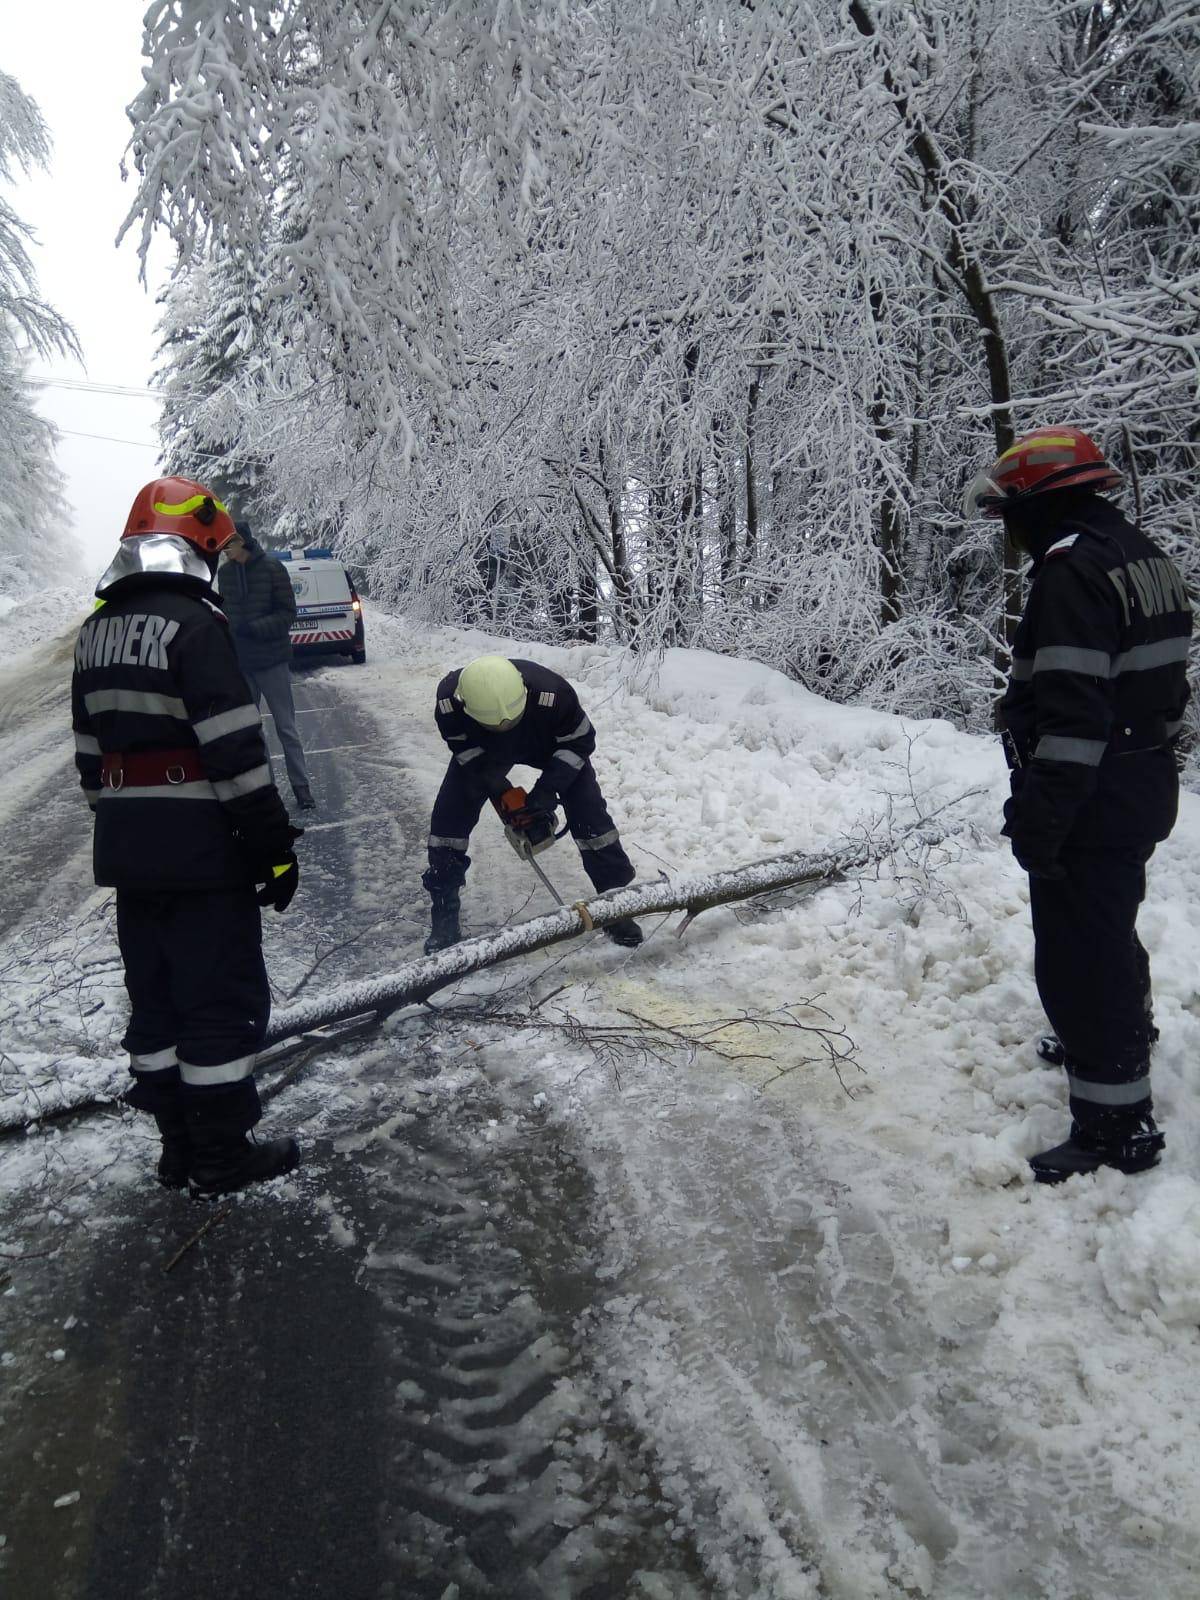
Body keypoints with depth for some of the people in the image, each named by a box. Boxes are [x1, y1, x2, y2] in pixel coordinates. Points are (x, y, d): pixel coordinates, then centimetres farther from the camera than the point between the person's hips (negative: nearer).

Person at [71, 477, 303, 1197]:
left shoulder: (97, 631, 12)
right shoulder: (194, 622, -15)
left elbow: (91, 751, 17)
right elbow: (235, 749, -20)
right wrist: (274, 843, -14)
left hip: (126, 849, 9)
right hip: (201, 849, -8)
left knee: (157, 998, 15)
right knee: (225, 1000, 3)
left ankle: (181, 1147, 26)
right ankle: (223, 1157, 11)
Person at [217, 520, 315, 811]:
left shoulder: (272, 568, -11)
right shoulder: (225, 572, 1)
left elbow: (287, 613, -9)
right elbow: (224, 611, 11)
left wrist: (254, 629, -21)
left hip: (272, 660, -4)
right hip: (239, 662, 4)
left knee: (286, 727, 2)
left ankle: (301, 786, 11)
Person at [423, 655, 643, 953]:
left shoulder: (552, 693, -42)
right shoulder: (448, 701, -37)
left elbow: (579, 740, -24)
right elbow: (468, 754, -20)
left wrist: (548, 790, -30)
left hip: (550, 743, -1)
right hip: (485, 749, 1)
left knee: (588, 813, -11)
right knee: (448, 817, -8)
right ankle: (444, 915, 6)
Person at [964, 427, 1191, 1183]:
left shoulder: (1072, 570, -21)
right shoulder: (1143, 555, 11)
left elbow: (1071, 712, -27)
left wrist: (1039, 818, -23)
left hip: (1093, 801, -10)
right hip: (1146, 783, 10)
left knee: (1079, 956, -2)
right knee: (1110, 926, 28)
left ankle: (1118, 1125, 6)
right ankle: (1125, 1039, 50)